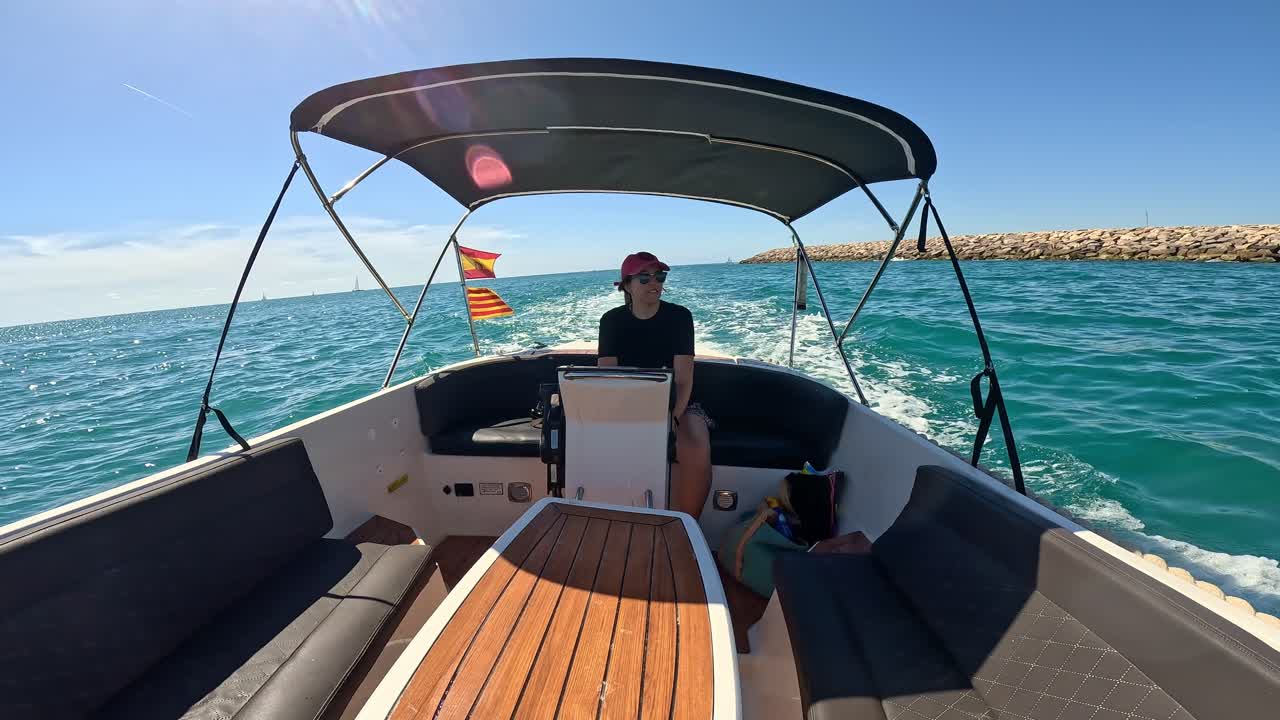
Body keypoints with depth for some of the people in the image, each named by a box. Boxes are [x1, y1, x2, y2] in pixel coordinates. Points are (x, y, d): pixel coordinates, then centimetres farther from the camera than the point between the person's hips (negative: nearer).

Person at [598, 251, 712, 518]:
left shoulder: (679, 316, -4)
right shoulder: (612, 320, 1)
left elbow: (684, 379, -10)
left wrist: (673, 417, -26)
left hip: (674, 404, -1)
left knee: (697, 450, -31)